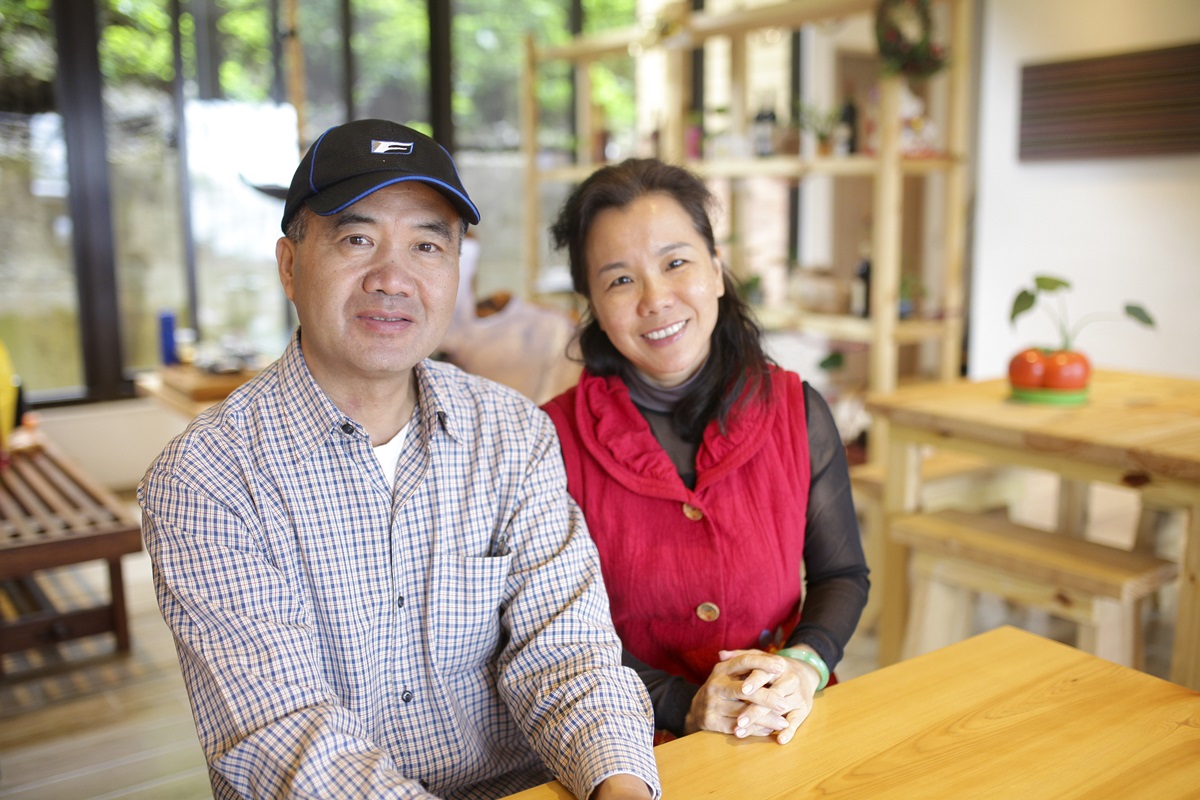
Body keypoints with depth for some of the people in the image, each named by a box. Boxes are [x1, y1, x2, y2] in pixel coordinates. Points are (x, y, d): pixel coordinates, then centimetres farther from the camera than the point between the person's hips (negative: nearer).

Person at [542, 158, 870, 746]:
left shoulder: (797, 411, 1)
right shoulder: (555, 439, -7)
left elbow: (843, 575, 6)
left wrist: (803, 666, -12)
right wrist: (683, 707, -17)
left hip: (784, 736, 0)